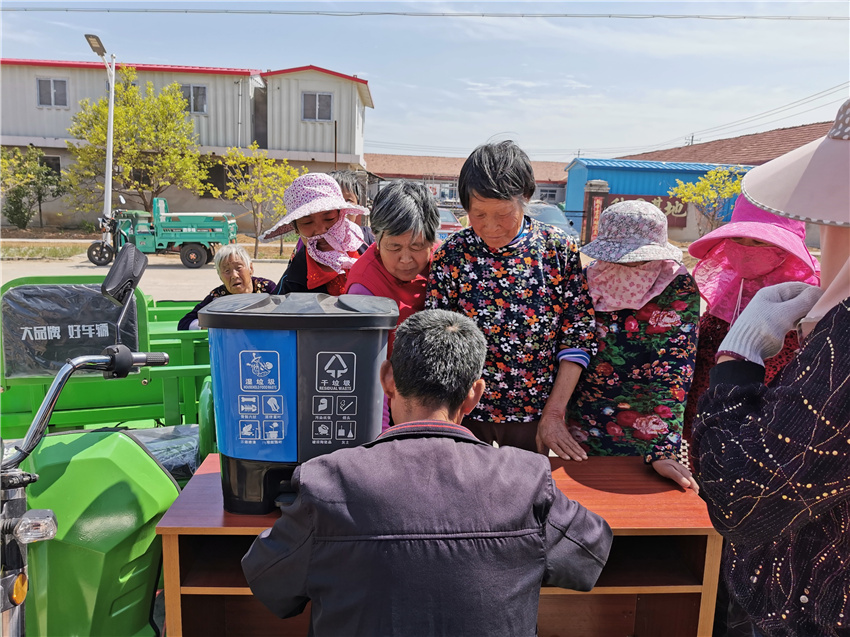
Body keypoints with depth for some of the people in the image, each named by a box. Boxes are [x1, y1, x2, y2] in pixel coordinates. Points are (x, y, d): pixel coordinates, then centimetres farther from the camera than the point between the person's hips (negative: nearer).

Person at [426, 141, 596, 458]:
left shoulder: (559, 249, -8)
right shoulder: (453, 254, -10)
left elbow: (577, 337, -5)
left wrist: (553, 414, -8)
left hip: (534, 415, 1)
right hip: (464, 413, 0)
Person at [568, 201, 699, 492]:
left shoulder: (679, 289, -11)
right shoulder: (588, 281, -3)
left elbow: (676, 373, -15)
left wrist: (663, 451, -22)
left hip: (647, 438, -2)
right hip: (583, 431, 2)